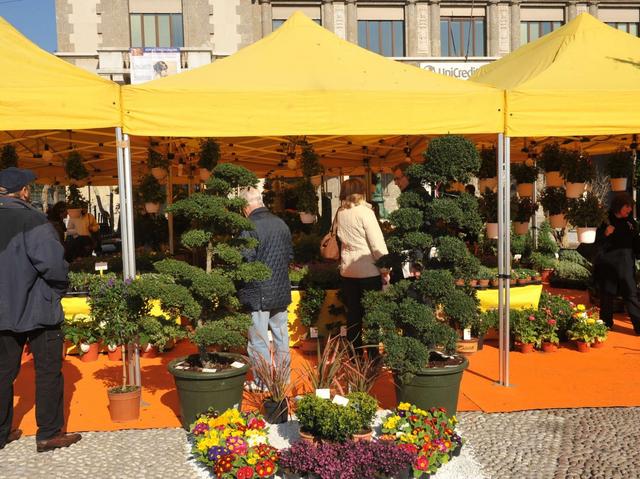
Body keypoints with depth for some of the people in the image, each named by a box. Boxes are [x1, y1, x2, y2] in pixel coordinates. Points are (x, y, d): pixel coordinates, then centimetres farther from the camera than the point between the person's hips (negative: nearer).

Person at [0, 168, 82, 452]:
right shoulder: (31, 220, -18)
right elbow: (52, 262, -27)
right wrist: (60, 287, -8)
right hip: (37, 309, -6)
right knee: (48, 372, 6)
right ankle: (48, 434, 14)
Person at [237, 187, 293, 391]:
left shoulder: (249, 227, -16)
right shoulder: (281, 224, 6)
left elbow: (246, 260, -19)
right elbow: (290, 254, 13)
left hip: (257, 294, -7)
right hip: (281, 291, 7)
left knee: (259, 341, 4)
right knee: (281, 337, 16)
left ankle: (263, 382, 12)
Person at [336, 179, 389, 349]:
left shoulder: (340, 213, 5)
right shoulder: (364, 211, -12)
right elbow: (377, 242, -14)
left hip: (347, 270, 5)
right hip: (368, 270, -5)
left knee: (353, 313, 12)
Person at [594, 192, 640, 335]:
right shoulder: (605, 221, -3)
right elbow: (597, 243, -3)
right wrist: (605, 234, -21)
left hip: (626, 264, 1)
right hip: (607, 263, -1)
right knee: (607, 295, 7)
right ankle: (606, 324, 18)